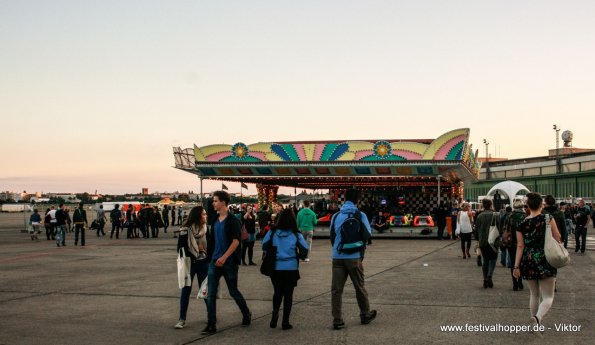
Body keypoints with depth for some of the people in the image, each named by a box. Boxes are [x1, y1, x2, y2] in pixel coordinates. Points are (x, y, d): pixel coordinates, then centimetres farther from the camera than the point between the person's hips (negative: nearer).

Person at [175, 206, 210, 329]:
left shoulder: (206, 229, 0)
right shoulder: (185, 230, -11)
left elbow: (210, 245, 6)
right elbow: (181, 248, -9)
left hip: (203, 263, 3)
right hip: (189, 263, -3)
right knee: (185, 290, 1)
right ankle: (182, 319, 6)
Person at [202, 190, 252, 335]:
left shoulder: (233, 221, -10)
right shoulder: (215, 221, 9)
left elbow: (236, 241, -18)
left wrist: (224, 257, -26)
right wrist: (211, 257, 14)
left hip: (229, 262, -5)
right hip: (215, 262, 5)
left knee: (233, 292, 8)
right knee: (211, 294, -2)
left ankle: (247, 314, 31)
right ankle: (211, 325, 1)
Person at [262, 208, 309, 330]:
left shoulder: (272, 233, -6)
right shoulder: (296, 235, -8)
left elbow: (264, 246, -4)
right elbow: (305, 248, -4)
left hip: (276, 268, 1)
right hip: (291, 268, -1)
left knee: (277, 292, 19)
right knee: (288, 294, 8)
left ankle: (275, 312, -4)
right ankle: (285, 322, 9)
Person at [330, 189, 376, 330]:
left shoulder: (336, 216, 4)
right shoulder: (360, 215, -4)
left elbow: (331, 236, 12)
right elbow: (368, 234, 0)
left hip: (337, 257, 2)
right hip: (354, 257, -2)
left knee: (336, 289, 3)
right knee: (359, 287, 14)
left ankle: (337, 320, -1)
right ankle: (365, 315, 27)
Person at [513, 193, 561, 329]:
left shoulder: (522, 224, 0)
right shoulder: (548, 219, -7)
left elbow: (520, 246, -2)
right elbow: (558, 238, -3)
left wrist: (516, 266, -1)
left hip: (528, 263, 3)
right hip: (546, 262, -3)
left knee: (534, 295, 19)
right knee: (547, 297, 0)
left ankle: (535, 323, 24)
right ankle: (538, 317, -27)